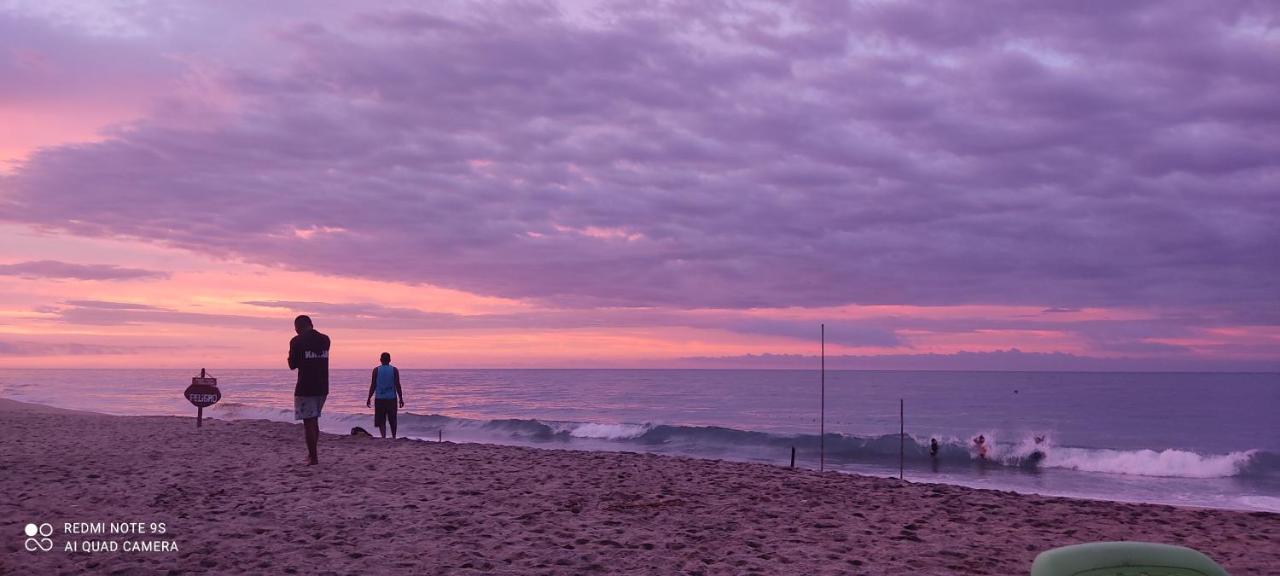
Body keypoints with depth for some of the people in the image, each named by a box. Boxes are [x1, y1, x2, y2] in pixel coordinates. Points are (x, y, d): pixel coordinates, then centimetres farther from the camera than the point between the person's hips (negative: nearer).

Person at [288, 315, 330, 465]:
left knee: (308, 422, -2)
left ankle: (313, 457, -3)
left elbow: (292, 365, -1)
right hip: (322, 387, 6)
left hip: (305, 388, -6)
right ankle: (312, 453, 21)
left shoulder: (297, 341, -9)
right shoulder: (325, 340, 8)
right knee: (314, 420, 18)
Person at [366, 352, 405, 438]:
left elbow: (373, 385, -2)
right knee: (392, 419, 15)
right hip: (392, 398, 1)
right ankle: (393, 437, 26)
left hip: (380, 399, -1)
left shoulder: (376, 370, -1)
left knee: (381, 421, 1)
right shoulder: (394, 370, -1)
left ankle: (384, 437, -16)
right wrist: (401, 399, 3)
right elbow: (397, 385, -3)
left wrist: (369, 398, 5)